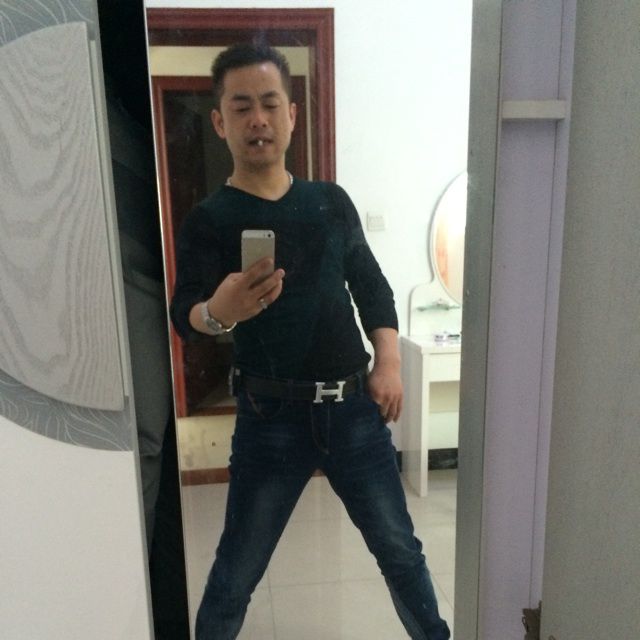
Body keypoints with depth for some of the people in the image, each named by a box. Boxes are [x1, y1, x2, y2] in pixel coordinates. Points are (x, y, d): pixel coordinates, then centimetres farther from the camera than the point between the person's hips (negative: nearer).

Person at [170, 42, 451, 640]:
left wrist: (388, 363, 0)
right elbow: (184, 315, -18)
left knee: (400, 550, 15)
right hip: (271, 417, -2)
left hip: (355, 407, 3)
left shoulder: (331, 201, 6)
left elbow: (371, 284, 13)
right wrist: (218, 312, -41)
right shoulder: (208, 220, -5)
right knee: (236, 574, 9)